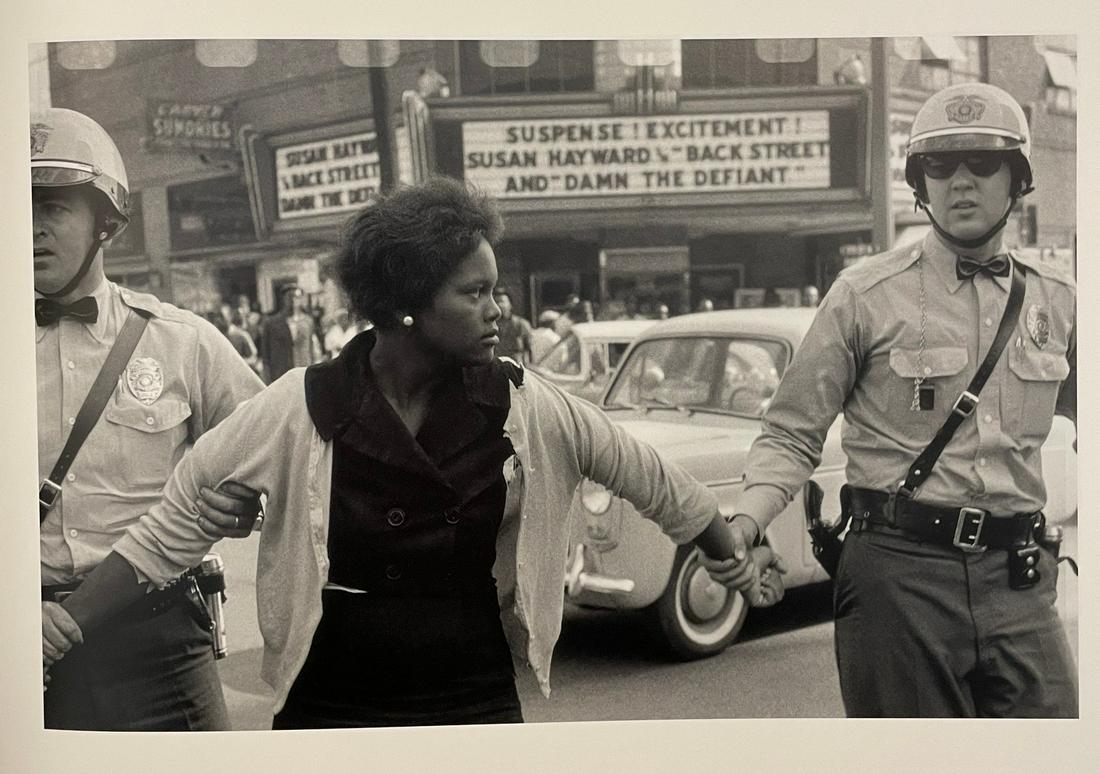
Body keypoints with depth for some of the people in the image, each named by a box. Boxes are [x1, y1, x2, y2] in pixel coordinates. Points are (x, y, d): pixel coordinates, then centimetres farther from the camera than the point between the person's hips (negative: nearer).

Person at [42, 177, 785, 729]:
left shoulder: (522, 405, -7)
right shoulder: (299, 411, -13)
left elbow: (651, 479, 5)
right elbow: (168, 535, -6)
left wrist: (739, 554, 15)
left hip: (479, 699, 2)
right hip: (328, 705, -1)